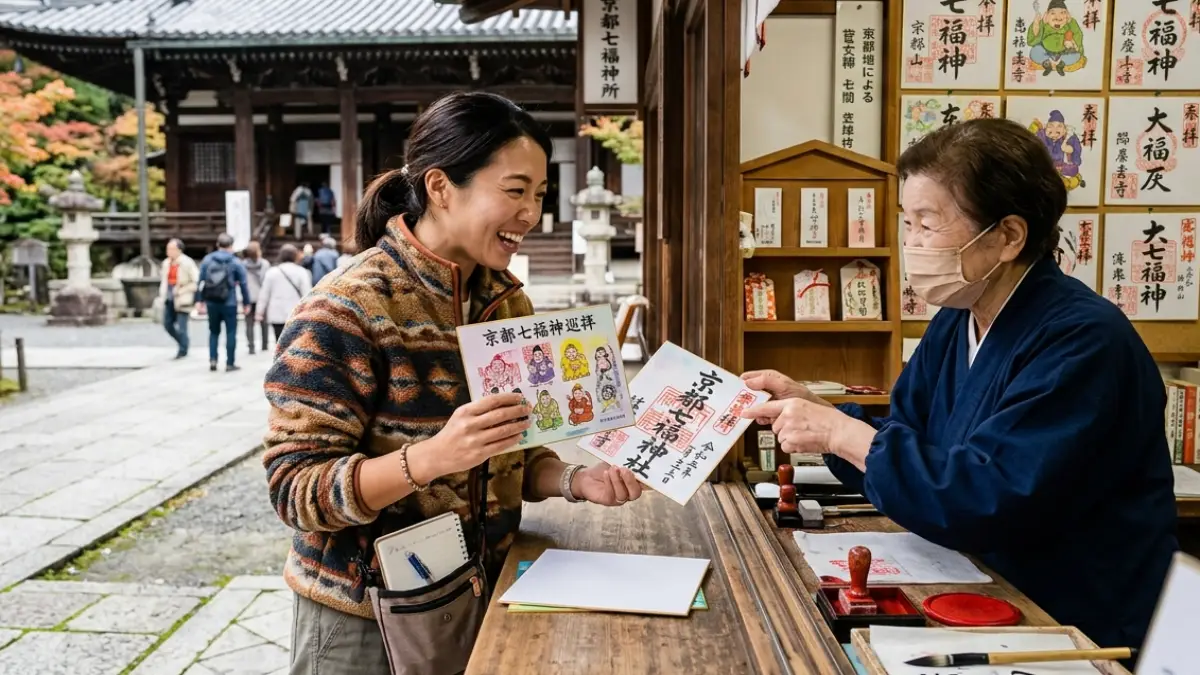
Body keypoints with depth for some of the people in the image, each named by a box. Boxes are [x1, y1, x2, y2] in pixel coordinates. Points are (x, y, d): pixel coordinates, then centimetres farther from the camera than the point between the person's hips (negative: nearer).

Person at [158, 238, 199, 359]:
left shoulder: (187, 263, -10)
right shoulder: (166, 263, 9)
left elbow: (197, 281, -12)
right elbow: (164, 281, 19)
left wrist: (182, 291, -14)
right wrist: (162, 295, 10)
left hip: (181, 299, -7)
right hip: (169, 299, 7)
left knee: (181, 326, -5)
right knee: (167, 324, 9)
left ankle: (183, 351, 10)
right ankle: (182, 343, 28)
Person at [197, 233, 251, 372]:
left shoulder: (207, 260, 3)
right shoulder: (235, 262, -5)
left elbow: (201, 281, 2)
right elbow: (243, 284, -5)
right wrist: (246, 303, 3)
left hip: (211, 303, 3)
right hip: (229, 303, -3)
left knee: (214, 331, 17)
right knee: (231, 332, 6)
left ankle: (212, 359, 5)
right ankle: (230, 363, 7)